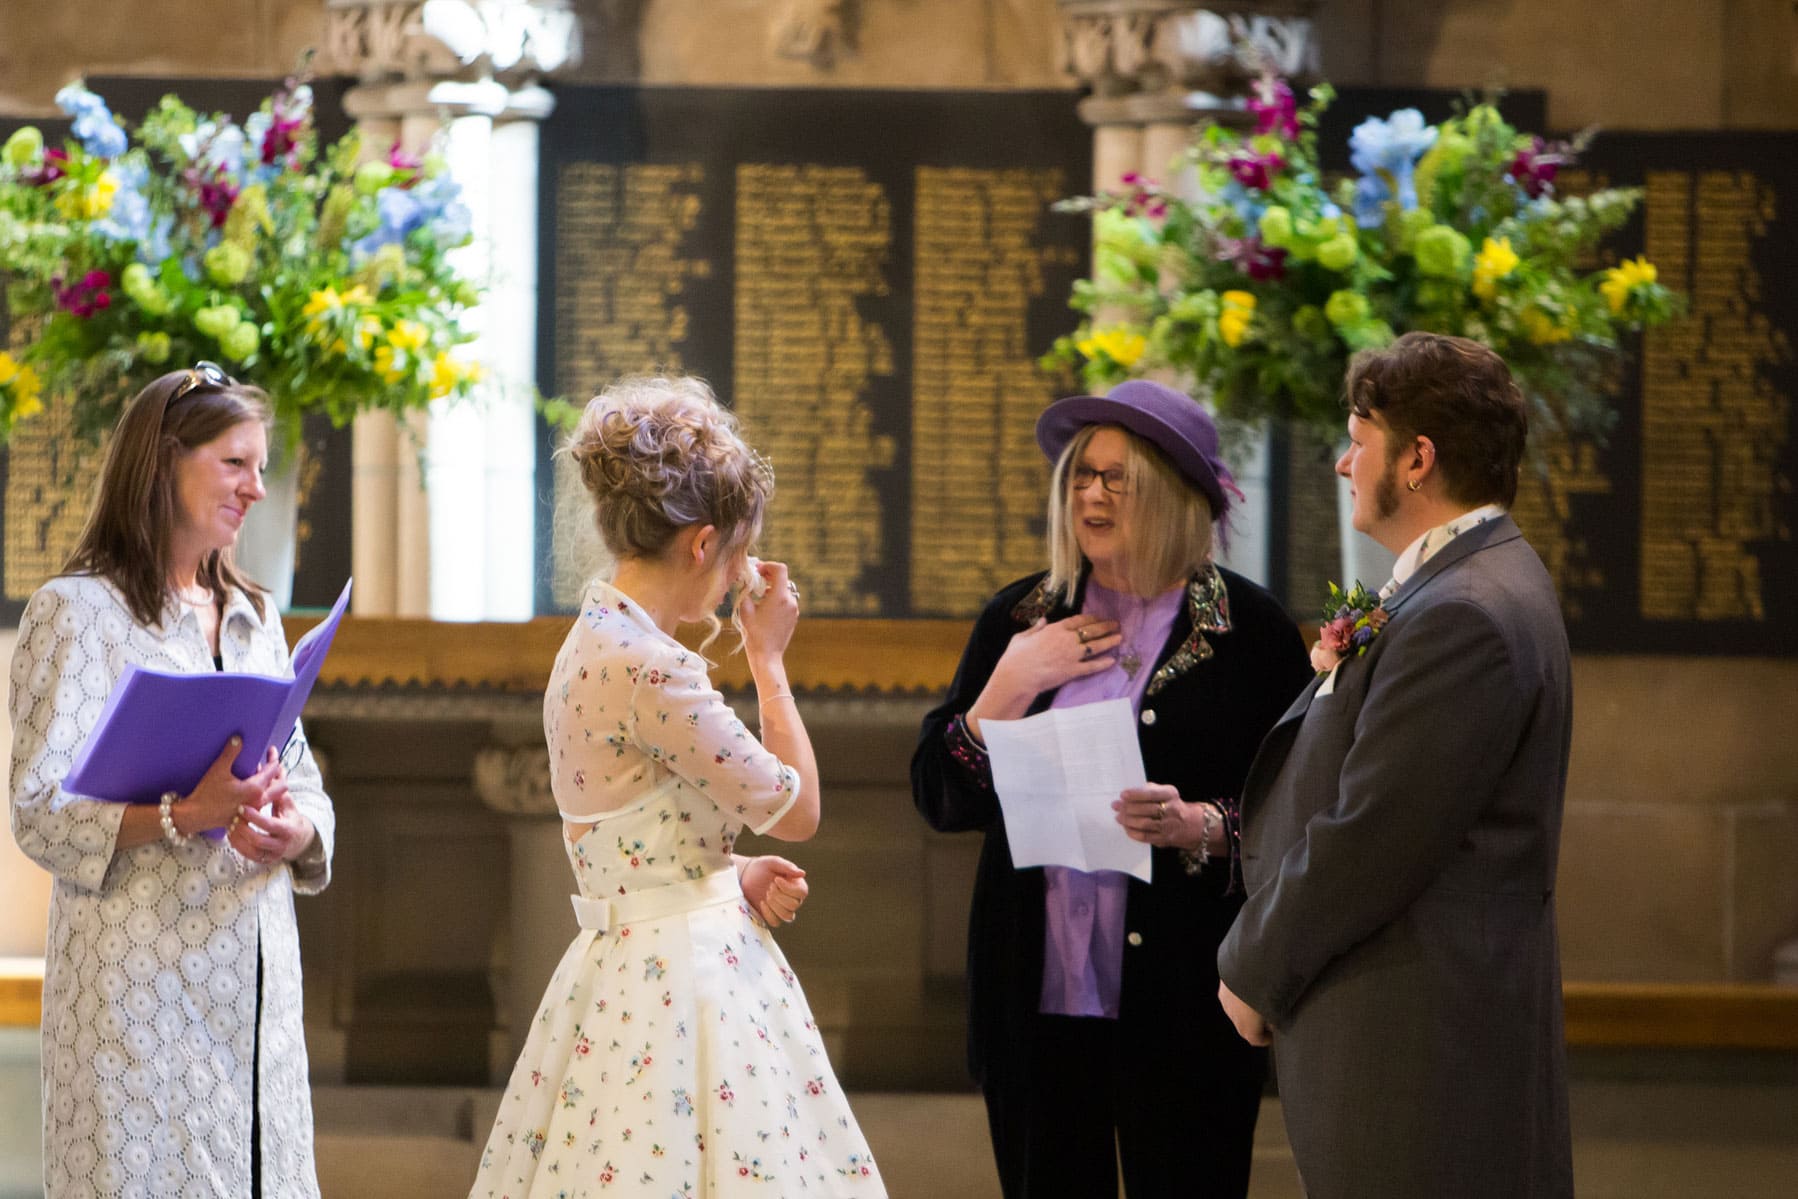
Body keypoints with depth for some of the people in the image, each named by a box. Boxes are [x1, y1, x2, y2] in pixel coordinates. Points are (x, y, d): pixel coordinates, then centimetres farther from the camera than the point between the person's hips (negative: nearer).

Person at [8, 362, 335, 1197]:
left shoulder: (254, 619, 18)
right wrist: (184, 814, -24)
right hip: (137, 979, -6)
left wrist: (292, 830, -8)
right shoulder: (79, 611, -4)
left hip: (257, 975, 6)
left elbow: (306, 785, 16)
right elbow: (40, 810, -10)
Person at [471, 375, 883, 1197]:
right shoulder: (648, 668, -19)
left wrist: (736, 875, 5)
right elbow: (798, 811, -11)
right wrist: (768, 657, -2)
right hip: (681, 971, -10)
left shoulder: (594, 645, 11)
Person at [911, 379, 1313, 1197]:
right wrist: (1012, 684, -5)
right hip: (1033, 1000, 3)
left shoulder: (1247, 630, -1)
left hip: (1182, 1004, -3)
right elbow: (939, 800, 7)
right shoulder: (1021, 619, 10)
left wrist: (1199, 825, -19)